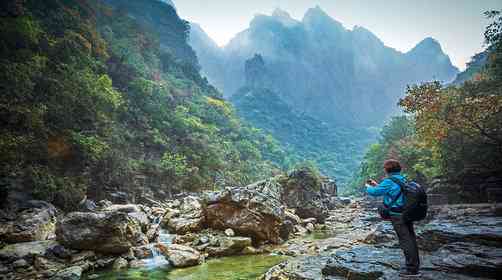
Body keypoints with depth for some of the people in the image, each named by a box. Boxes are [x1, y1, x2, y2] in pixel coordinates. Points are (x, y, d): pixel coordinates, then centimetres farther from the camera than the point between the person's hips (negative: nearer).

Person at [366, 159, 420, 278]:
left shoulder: (389, 181, -16)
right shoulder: (403, 179, 11)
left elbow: (374, 192, -11)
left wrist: (368, 187, 11)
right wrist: (376, 185, 29)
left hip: (398, 216, -9)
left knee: (405, 241, -4)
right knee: (411, 240, 15)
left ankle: (412, 270, 2)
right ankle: (415, 265, 26)